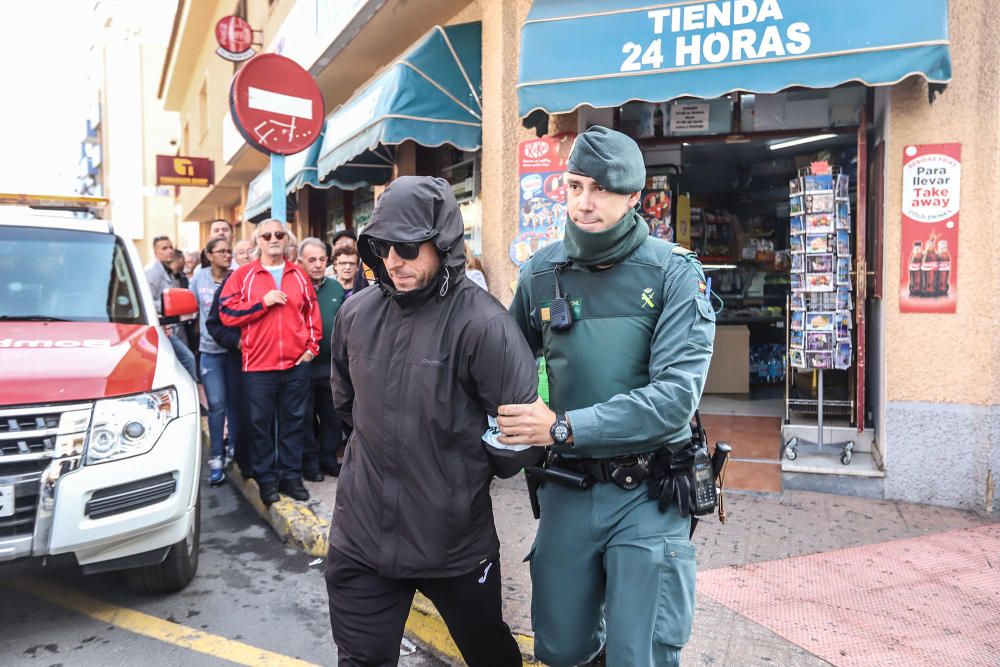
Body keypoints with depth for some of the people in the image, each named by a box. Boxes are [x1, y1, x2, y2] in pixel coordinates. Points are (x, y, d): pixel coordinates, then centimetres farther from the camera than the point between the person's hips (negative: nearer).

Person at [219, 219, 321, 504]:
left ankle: (291, 475, 22)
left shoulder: (299, 275, 9)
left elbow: (312, 313, 12)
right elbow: (227, 312, -6)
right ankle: (266, 479, 19)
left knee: (294, 421, 10)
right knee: (261, 424, 6)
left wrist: (312, 346, 4)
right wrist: (263, 302, -14)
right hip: (258, 364, -2)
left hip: (296, 363, 2)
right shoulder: (243, 275, 1)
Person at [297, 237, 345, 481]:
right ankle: (310, 462, 21)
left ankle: (329, 458, 27)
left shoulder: (336, 288, 6)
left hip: (331, 365, 4)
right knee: (306, 417, 7)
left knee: (333, 416, 12)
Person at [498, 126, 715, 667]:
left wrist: (563, 428, -23)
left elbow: (676, 394, -20)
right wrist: (516, 427, -6)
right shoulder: (541, 272, -1)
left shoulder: (674, 273, -11)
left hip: (646, 497, -3)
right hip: (566, 489, 4)